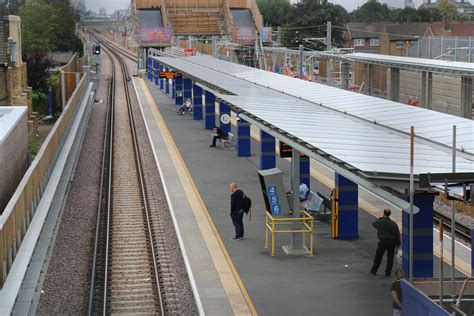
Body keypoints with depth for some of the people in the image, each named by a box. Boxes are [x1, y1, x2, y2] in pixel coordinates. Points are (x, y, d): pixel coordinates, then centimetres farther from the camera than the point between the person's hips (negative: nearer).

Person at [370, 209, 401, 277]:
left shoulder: (379, 222, -10)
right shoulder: (393, 224, -10)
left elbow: (373, 224, 14)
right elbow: (397, 234, -4)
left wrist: (381, 218, 20)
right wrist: (398, 243, 8)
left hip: (382, 242, 0)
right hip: (391, 242, 0)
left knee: (378, 256, 13)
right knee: (390, 258, 11)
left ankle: (374, 270, 19)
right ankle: (388, 272, 15)